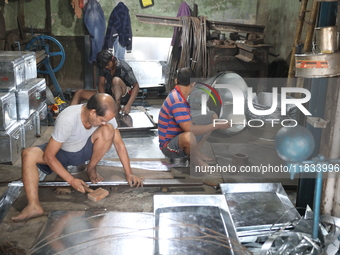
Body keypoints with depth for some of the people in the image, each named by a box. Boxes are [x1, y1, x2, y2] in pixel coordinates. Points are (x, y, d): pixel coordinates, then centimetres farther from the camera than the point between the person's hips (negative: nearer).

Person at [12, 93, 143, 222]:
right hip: (61, 153, -2)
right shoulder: (67, 120, -36)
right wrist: (71, 180, -29)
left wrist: (129, 174, -15)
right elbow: (49, 156, -29)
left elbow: (119, 144, -12)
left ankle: (91, 168, -5)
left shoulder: (106, 115, -23)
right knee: (28, 154, -31)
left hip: (84, 151, 3)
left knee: (108, 130, -26)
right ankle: (34, 206, -40)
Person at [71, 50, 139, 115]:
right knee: (79, 93, -5)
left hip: (123, 96, -5)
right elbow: (101, 84, -7)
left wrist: (128, 105, -29)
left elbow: (136, 86, -18)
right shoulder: (103, 67, -4)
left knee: (116, 80, -35)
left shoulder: (124, 68, -18)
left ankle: (117, 107, -40)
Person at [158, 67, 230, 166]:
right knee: (189, 137, -45)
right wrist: (218, 126, -26)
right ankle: (193, 157, -10)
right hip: (169, 146, -10)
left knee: (212, 116, 9)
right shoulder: (177, 102, -28)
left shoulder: (176, 94, 4)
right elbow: (189, 129, -34)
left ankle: (196, 151, 9)